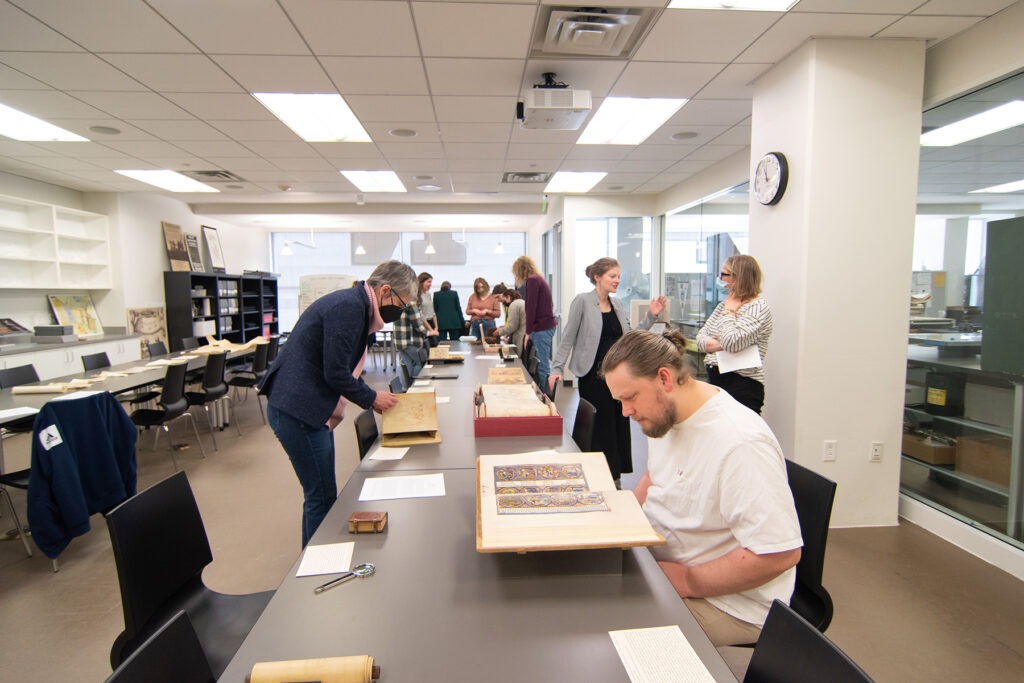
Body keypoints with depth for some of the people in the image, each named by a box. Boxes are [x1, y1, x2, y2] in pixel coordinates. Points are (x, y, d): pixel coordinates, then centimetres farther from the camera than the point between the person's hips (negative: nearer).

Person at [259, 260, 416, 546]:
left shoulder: (354, 305, 11)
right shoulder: (349, 307, -20)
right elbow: (335, 373, -22)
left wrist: (369, 397, 10)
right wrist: (371, 398, -7)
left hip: (306, 409, 10)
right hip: (298, 412, -10)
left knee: (320, 495, 19)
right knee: (322, 498, 0)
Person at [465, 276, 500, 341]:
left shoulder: (493, 297, 1)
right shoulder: (472, 297, 9)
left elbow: (498, 313, -2)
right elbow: (467, 311, 13)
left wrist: (487, 311, -14)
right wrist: (474, 311, -7)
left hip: (489, 324, -2)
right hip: (475, 324, 2)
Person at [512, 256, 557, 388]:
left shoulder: (532, 280, -8)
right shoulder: (539, 279, 21)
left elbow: (531, 307, -14)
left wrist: (528, 332, -12)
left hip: (542, 327, -10)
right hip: (547, 324, 10)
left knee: (543, 365, -8)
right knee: (544, 363, 10)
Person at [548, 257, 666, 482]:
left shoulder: (617, 304, 11)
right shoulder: (583, 301, -7)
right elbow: (568, 338, -6)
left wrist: (651, 316, 4)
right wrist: (557, 368, -11)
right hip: (594, 375, -6)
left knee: (619, 426, 9)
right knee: (599, 428, 2)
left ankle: (615, 477, 23)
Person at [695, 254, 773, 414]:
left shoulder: (758, 307, -11)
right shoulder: (724, 305, 12)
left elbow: (732, 343, -25)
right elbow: (700, 337, 6)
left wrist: (730, 310, -11)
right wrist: (719, 344, -14)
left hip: (742, 385, -8)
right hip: (714, 380, 8)